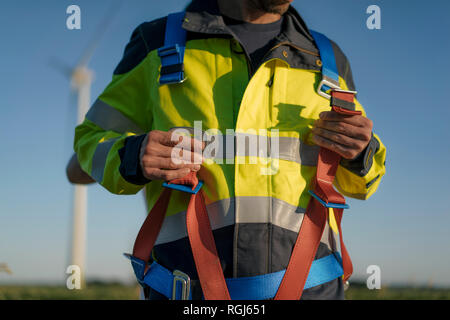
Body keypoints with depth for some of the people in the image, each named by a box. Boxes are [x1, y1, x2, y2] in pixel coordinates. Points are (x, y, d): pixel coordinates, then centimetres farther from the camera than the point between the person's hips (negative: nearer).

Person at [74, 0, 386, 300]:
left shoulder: (328, 59, 15)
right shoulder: (158, 43, 9)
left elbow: (354, 179, 22)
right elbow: (93, 140, 13)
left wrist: (361, 153, -2)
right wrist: (132, 157, -10)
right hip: (189, 284, -1)